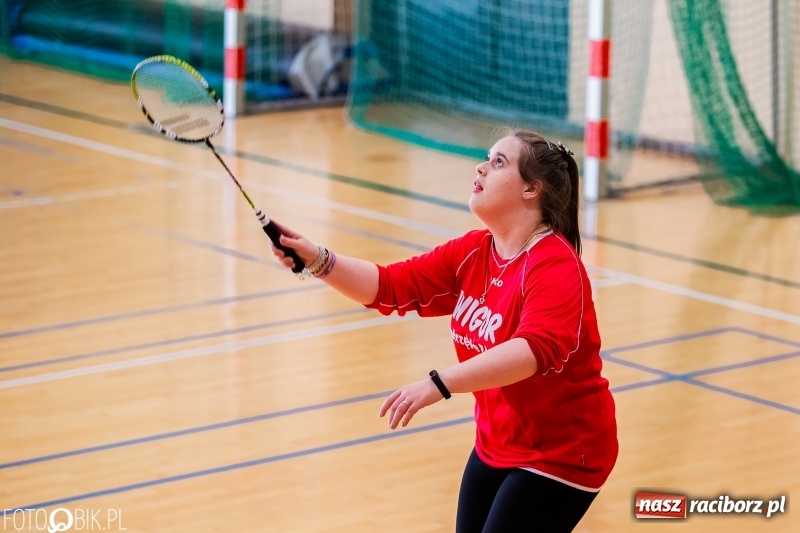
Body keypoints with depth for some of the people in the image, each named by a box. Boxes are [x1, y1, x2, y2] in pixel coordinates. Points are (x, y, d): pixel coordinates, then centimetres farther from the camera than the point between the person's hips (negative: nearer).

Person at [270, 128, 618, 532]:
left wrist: (438, 385, -49)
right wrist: (317, 261, -17)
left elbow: (533, 350, -40)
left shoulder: (556, 267, -24)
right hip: (496, 446, 8)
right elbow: (390, 286, -1)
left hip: (559, 455, -8)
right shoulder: (471, 253, 1)